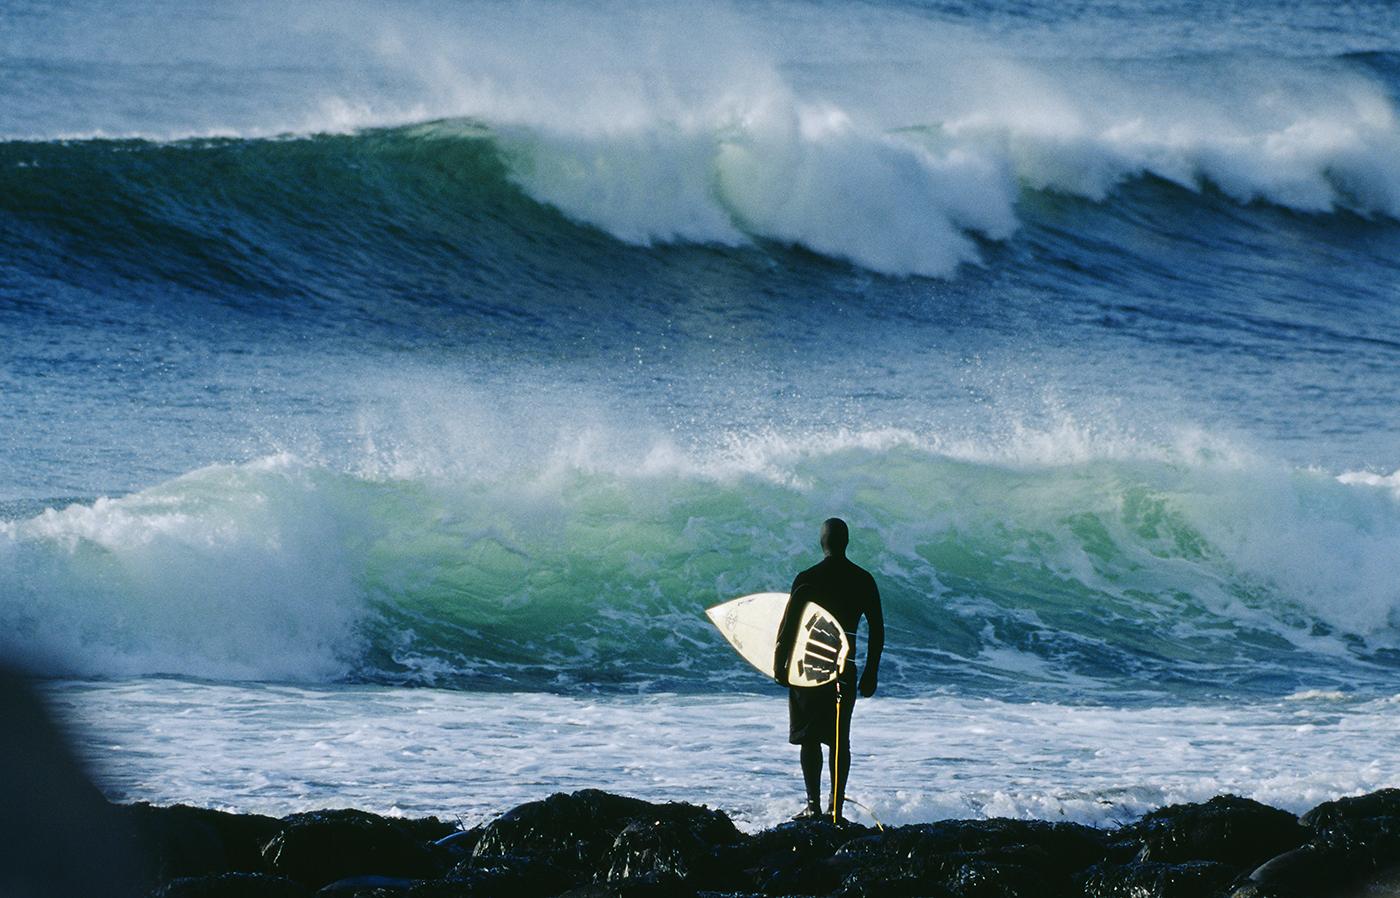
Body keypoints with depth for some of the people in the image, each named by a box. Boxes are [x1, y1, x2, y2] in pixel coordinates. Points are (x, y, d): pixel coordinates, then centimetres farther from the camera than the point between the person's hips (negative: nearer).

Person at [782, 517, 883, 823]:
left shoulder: (806, 579, -8)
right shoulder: (864, 580, 2)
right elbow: (877, 629, 4)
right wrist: (871, 672, 12)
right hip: (846, 669, 3)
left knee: (810, 738, 3)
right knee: (839, 739, 9)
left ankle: (814, 805, -4)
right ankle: (836, 807, 6)